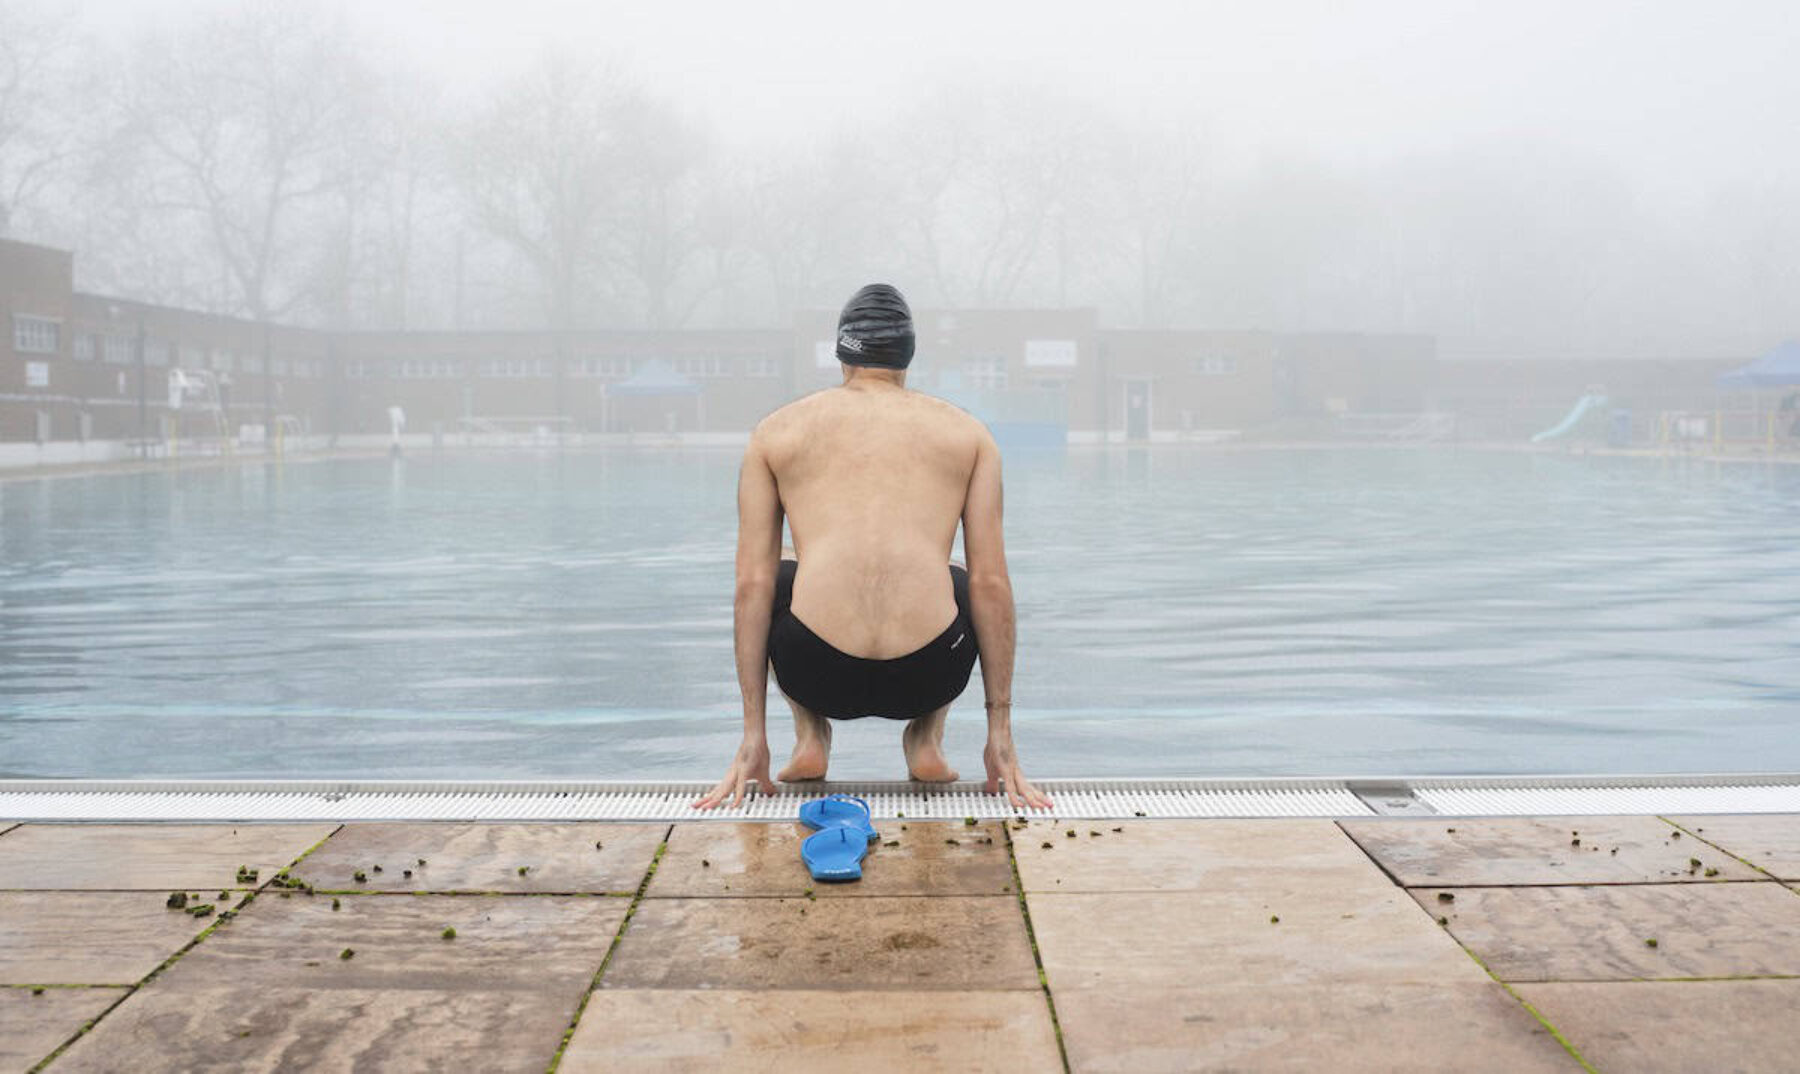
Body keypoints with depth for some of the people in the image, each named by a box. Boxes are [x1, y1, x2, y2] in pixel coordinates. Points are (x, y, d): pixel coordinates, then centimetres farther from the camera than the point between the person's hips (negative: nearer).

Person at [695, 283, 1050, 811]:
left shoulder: (776, 430, 14)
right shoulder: (968, 431, 15)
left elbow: (753, 584, 9)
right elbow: (991, 584, 10)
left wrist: (753, 734, 13)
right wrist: (1001, 733, 15)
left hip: (818, 673, 0)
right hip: (928, 677, 0)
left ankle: (810, 734, 17)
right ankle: (926, 738, 17)